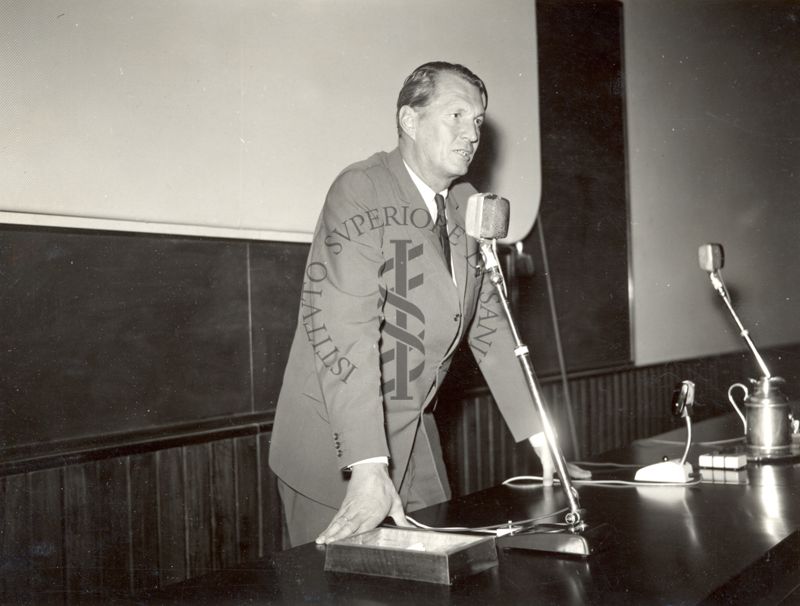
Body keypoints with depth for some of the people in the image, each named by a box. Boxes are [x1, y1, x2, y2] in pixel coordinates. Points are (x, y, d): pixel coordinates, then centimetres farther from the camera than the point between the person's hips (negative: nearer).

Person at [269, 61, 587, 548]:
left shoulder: (466, 206, 4)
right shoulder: (361, 192, -18)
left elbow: (488, 325, 9)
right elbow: (343, 333, -26)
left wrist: (541, 440, 6)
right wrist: (368, 470, -33)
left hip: (416, 434, 7)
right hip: (335, 440, -6)